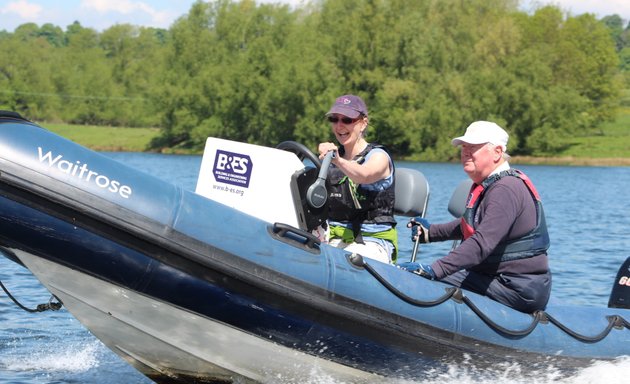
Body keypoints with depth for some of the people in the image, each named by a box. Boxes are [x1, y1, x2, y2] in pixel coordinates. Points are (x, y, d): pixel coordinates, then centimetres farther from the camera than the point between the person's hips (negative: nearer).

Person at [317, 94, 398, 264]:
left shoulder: (378, 156, -3)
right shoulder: (332, 156, 17)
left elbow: (364, 176, -29)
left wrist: (338, 161, -48)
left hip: (372, 242, -5)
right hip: (334, 240, 5)